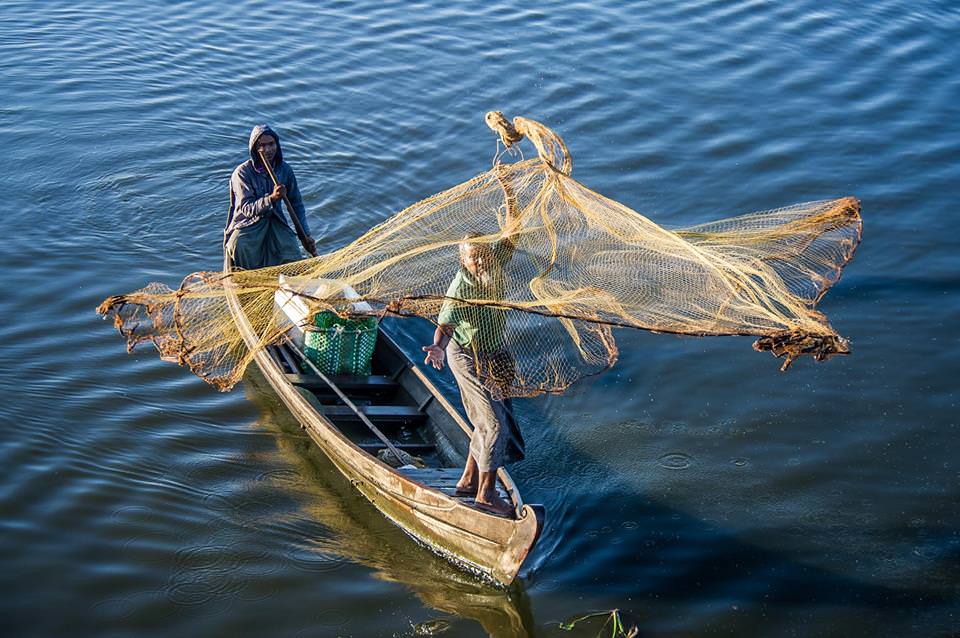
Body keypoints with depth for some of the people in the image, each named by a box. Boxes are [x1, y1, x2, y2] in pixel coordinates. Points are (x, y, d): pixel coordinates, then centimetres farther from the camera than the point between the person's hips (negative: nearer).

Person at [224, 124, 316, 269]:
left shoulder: (285, 170, 0)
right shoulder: (242, 173, -14)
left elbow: (296, 205, 10)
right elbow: (247, 209, -21)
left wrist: (305, 235, 4)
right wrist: (271, 198, -36)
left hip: (276, 224, 4)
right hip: (247, 225, -3)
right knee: (240, 246, -35)